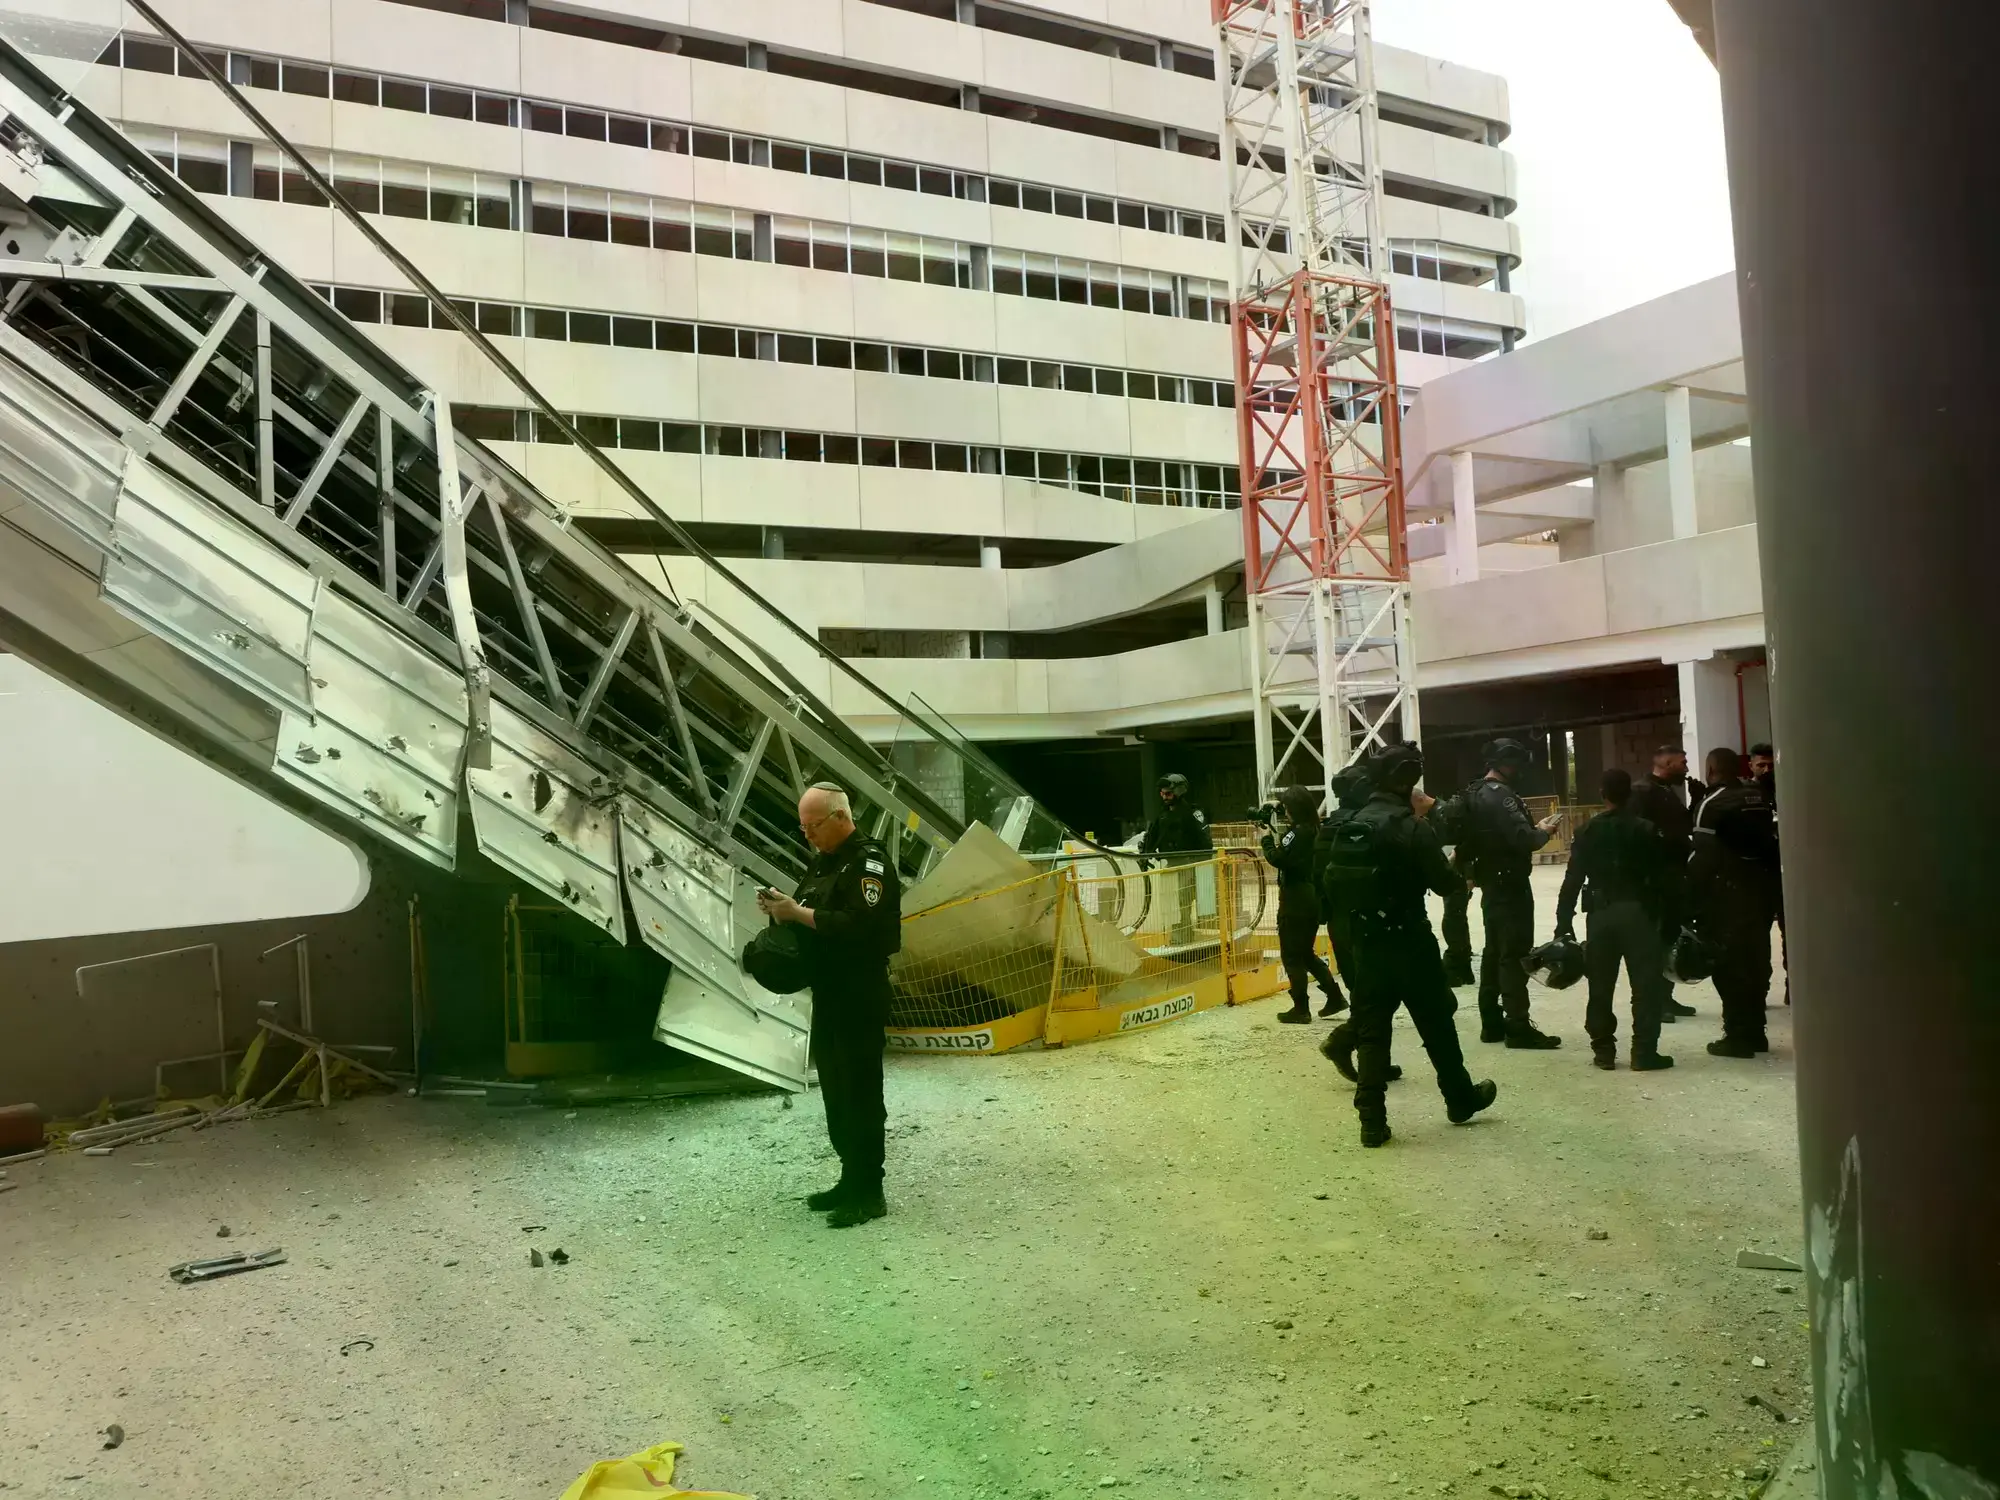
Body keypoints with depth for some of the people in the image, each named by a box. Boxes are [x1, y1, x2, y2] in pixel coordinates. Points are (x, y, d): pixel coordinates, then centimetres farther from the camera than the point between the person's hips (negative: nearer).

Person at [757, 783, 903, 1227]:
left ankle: (868, 1192, 1)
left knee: (860, 1092, -5)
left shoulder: (869, 861, -14)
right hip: (828, 990, 9)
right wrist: (781, 907, -1)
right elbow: (810, 914, 20)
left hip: (861, 995, -9)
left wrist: (799, 913, -21)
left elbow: (859, 925, -26)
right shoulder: (823, 861, 15)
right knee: (834, 1089, 13)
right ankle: (851, 1179, 24)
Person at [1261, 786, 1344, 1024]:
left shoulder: (1298, 831, -17)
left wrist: (1266, 838, -7)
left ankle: (1301, 1009, 5)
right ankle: (1335, 996, 18)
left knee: (1292, 955, 1)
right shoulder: (1313, 829, 10)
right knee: (1306, 953, 20)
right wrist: (1275, 833, 7)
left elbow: (1278, 859, -22)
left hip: (1296, 900, -9)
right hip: (1312, 898, 9)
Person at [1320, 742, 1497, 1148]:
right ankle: (1461, 1098, 31)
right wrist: (1461, 878, 7)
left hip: (1366, 943, 5)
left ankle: (1372, 1120, 2)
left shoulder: (1350, 827, 4)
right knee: (1437, 1025, 14)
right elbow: (1443, 883, -12)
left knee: (1371, 1030, 6)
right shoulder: (1412, 827, -14)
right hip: (1410, 942, -4)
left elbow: (1334, 881, 9)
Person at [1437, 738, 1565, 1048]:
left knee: (1494, 953, 14)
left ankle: (1492, 1023, 19)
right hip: (1510, 885, -10)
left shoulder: (1473, 794, 11)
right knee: (1515, 955, -7)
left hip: (1490, 883, 10)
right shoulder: (1501, 795, -18)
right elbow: (1522, 838, -27)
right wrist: (1543, 831, -4)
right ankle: (1518, 1027, -6)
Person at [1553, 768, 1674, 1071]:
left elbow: (1573, 880, 0)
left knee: (1601, 986, 10)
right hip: (1638, 913, -2)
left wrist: (1564, 922, 3)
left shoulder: (1587, 831, 2)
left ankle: (1603, 1050, 12)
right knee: (1646, 985, 2)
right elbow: (1661, 878, -4)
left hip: (1601, 915, 2)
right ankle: (1644, 1052, -1)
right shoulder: (1647, 830, -3)